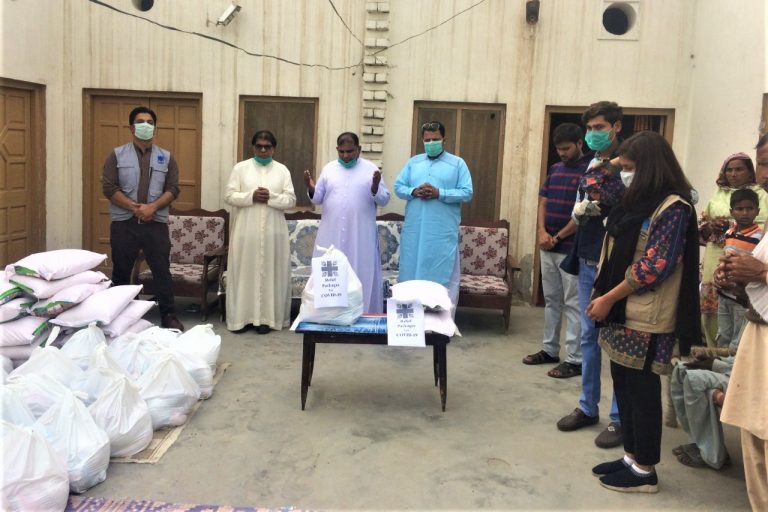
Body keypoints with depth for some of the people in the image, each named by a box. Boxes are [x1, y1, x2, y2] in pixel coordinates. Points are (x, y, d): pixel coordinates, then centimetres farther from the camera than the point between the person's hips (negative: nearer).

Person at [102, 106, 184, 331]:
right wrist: (134, 207, -15)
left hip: (156, 224, 0)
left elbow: (173, 189, 1)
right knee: (121, 272, 8)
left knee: (162, 271, 2)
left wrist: (152, 207, -15)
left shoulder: (167, 158, 8)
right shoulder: (117, 155, 4)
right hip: (124, 223, 0)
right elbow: (109, 187, -3)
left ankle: (168, 316, 9)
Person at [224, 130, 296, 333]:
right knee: (245, 272, 3)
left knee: (270, 272, 3)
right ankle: (242, 316, 11)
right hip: (246, 231, -1)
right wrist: (251, 196, -16)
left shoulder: (282, 170, 7)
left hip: (273, 231, 1)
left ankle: (266, 317, 9)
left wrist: (271, 197, -16)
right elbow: (229, 196, -2)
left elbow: (291, 200, 0)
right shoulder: (240, 168, 5)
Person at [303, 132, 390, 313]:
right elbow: (318, 198, 8)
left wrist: (375, 187, -21)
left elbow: (384, 200, -2)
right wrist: (311, 189, -12)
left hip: (361, 237, -2)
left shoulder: (371, 169, 1)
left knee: (362, 277, 2)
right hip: (331, 235, 2)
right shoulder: (328, 169, 8)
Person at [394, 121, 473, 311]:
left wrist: (439, 193, -15)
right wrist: (413, 191, -11)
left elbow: (467, 193, -4)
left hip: (443, 233, -3)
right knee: (411, 274, 7)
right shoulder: (413, 162, 15)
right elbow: (398, 187, 10)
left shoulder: (458, 163, 4)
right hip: (414, 231, 3)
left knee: (443, 277, -1)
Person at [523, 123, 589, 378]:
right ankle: (550, 350, 25)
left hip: (572, 249, -7)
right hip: (547, 247, 7)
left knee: (573, 305, -1)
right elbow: (543, 203, 11)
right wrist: (542, 232, -5)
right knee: (551, 300, 14)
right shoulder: (555, 169, 12)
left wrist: (558, 237, -11)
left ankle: (575, 360, 5)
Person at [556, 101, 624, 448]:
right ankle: (588, 407, 26)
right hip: (587, 262, 7)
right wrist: (580, 209, -4)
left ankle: (620, 418, 12)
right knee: (589, 336, 14)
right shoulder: (590, 166, 13)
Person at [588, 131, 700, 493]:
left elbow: (654, 267, -19)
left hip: (645, 319, -9)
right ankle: (631, 457, 27)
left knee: (642, 391, 1)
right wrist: (603, 296, 8)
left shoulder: (673, 208, -14)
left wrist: (607, 299, -15)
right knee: (624, 386, 14)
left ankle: (644, 471, 14)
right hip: (623, 312, 9)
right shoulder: (640, 201, 14)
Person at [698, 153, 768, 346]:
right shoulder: (718, 195, 19)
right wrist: (711, 226, -4)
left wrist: (732, 224, -17)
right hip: (715, 261, 4)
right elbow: (701, 227, 18)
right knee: (710, 311, 3)